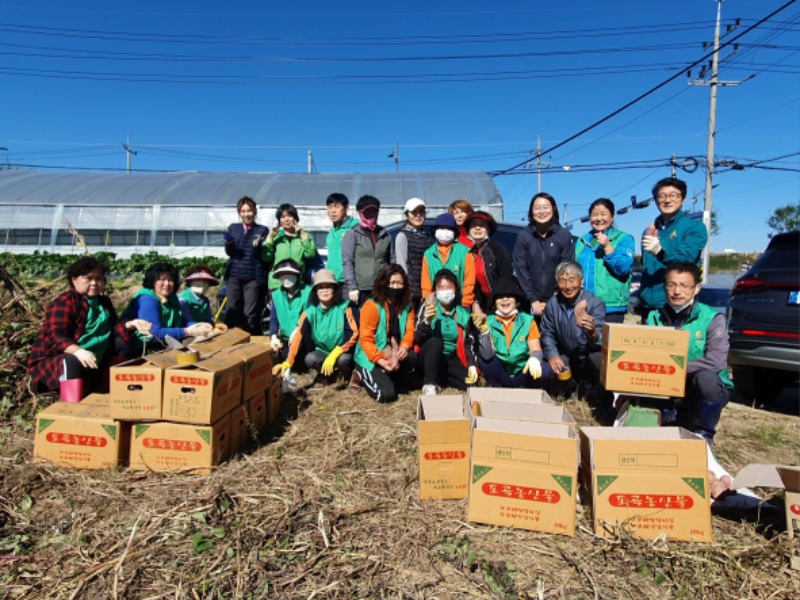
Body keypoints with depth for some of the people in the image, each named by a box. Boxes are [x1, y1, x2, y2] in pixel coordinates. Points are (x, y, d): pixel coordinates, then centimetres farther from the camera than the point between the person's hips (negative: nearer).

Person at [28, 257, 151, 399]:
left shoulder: (104, 301, 11)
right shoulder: (65, 302, -12)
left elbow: (113, 327, 13)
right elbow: (56, 335, -24)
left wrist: (131, 324, -9)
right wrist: (78, 351, -43)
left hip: (92, 363, 7)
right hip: (54, 360, -7)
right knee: (74, 363, -38)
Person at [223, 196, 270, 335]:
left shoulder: (263, 230, 4)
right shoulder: (233, 228, 12)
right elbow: (229, 252, 3)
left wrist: (258, 246, -22)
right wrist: (228, 241, -18)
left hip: (254, 278, -3)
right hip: (234, 277, 3)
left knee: (250, 315, -3)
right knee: (232, 314, 6)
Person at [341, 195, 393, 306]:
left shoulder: (385, 235, 15)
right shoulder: (352, 235, 4)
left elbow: (391, 262, 14)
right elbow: (347, 262, -3)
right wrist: (352, 287, -11)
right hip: (361, 290, -3)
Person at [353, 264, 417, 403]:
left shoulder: (407, 305, 2)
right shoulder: (371, 306, -16)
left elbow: (410, 330, -6)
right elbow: (365, 339, -17)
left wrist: (404, 346, -29)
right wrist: (381, 361, -29)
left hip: (394, 355, 5)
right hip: (370, 359, -4)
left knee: (411, 357, -29)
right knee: (387, 394, -21)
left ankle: (391, 379, -1)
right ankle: (363, 376, 8)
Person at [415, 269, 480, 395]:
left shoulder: (463, 314, 3)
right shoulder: (427, 308, -7)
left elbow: (469, 343, 9)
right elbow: (417, 338, -19)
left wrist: (472, 365, -5)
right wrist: (427, 321, -38)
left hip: (451, 359, 4)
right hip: (430, 358, -3)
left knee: (471, 383, -18)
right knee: (435, 341, -35)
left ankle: (440, 377, 7)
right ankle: (429, 385, -23)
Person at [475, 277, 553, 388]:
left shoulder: (528, 320, -5)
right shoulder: (489, 321, -8)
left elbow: (536, 350, -12)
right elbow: (487, 355, -19)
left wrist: (534, 358, -36)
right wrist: (484, 331, -35)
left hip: (522, 373, 0)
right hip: (500, 375, 0)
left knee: (544, 370, -29)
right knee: (483, 359, -27)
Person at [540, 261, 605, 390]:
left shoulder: (595, 303, -19)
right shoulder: (552, 303, -6)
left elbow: (600, 341, -30)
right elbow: (547, 333, 3)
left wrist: (592, 333, -55)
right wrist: (552, 354, -16)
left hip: (589, 357, -5)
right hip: (567, 358, 5)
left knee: (598, 359, -37)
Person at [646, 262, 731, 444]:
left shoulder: (712, 318, -11)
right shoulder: (655, 317, -1)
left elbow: (717, 361, -24)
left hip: (708, 393, -4)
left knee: (706, 377, -35)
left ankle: (704, 434, -7)